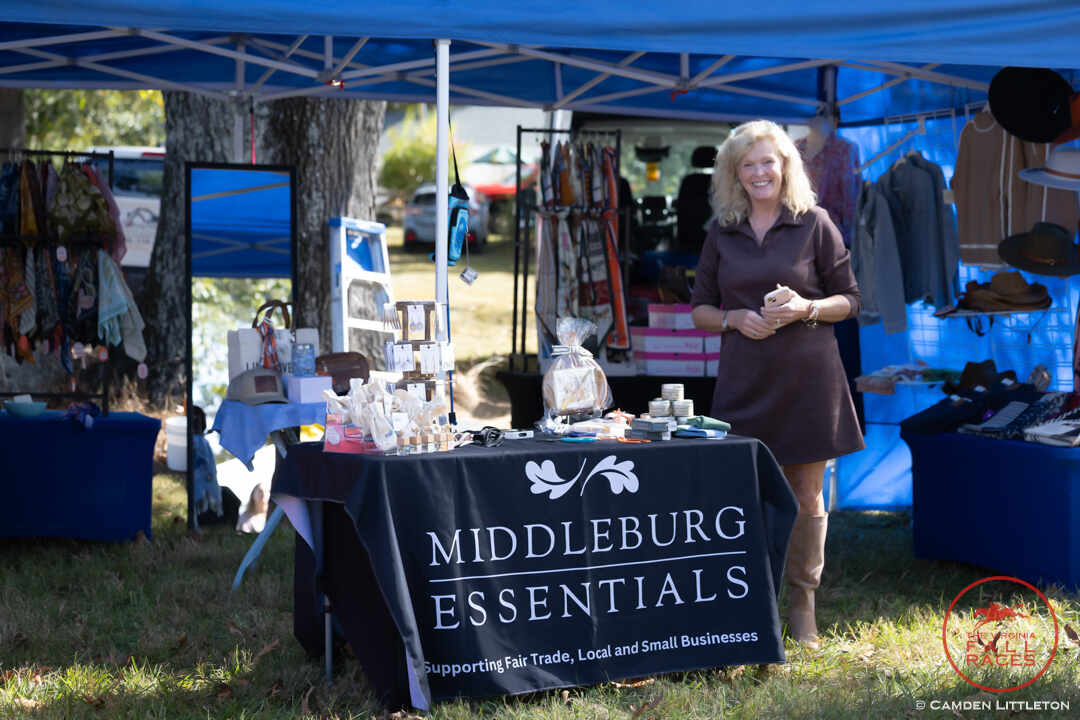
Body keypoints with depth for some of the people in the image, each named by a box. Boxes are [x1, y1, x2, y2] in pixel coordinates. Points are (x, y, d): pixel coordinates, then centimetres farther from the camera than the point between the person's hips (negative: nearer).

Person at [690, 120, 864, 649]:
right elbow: (700, 310, 13)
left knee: (807, 493, 5)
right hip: (744, 381, 2)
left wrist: (806, 309, -14)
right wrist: (735, 319, -7)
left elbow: (849, 300, 4)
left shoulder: (814, 224, 2)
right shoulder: (721, 233, 9)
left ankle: (802, 604, 16)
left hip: (806, 379, -1)